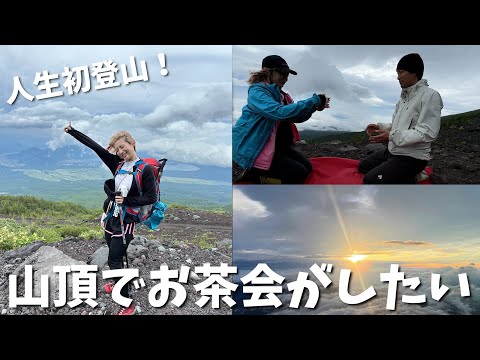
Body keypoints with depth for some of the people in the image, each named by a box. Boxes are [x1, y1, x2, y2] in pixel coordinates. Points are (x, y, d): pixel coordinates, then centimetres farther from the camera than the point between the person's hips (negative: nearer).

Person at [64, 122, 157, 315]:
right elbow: (94, 146, 6)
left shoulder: (145, 169, -12)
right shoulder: (117, 163, 3)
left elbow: (151, 197, -12)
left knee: (114, 260, -8)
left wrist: (127, 200, -19)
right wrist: (72, 131, 9)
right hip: (111, 215, 6)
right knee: (114, 254, 18)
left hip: (126, 221, -6)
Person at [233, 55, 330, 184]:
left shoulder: (279, 94, 10)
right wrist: (314, 101, -30)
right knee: (298, 172, -14)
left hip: (277, 146, 9)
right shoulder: (257, 92, -18)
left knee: (307, 167, 5)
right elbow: (280, 112, -33)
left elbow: (297, 117, 12)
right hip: (254, 150, -9)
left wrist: (315, 106, -7)